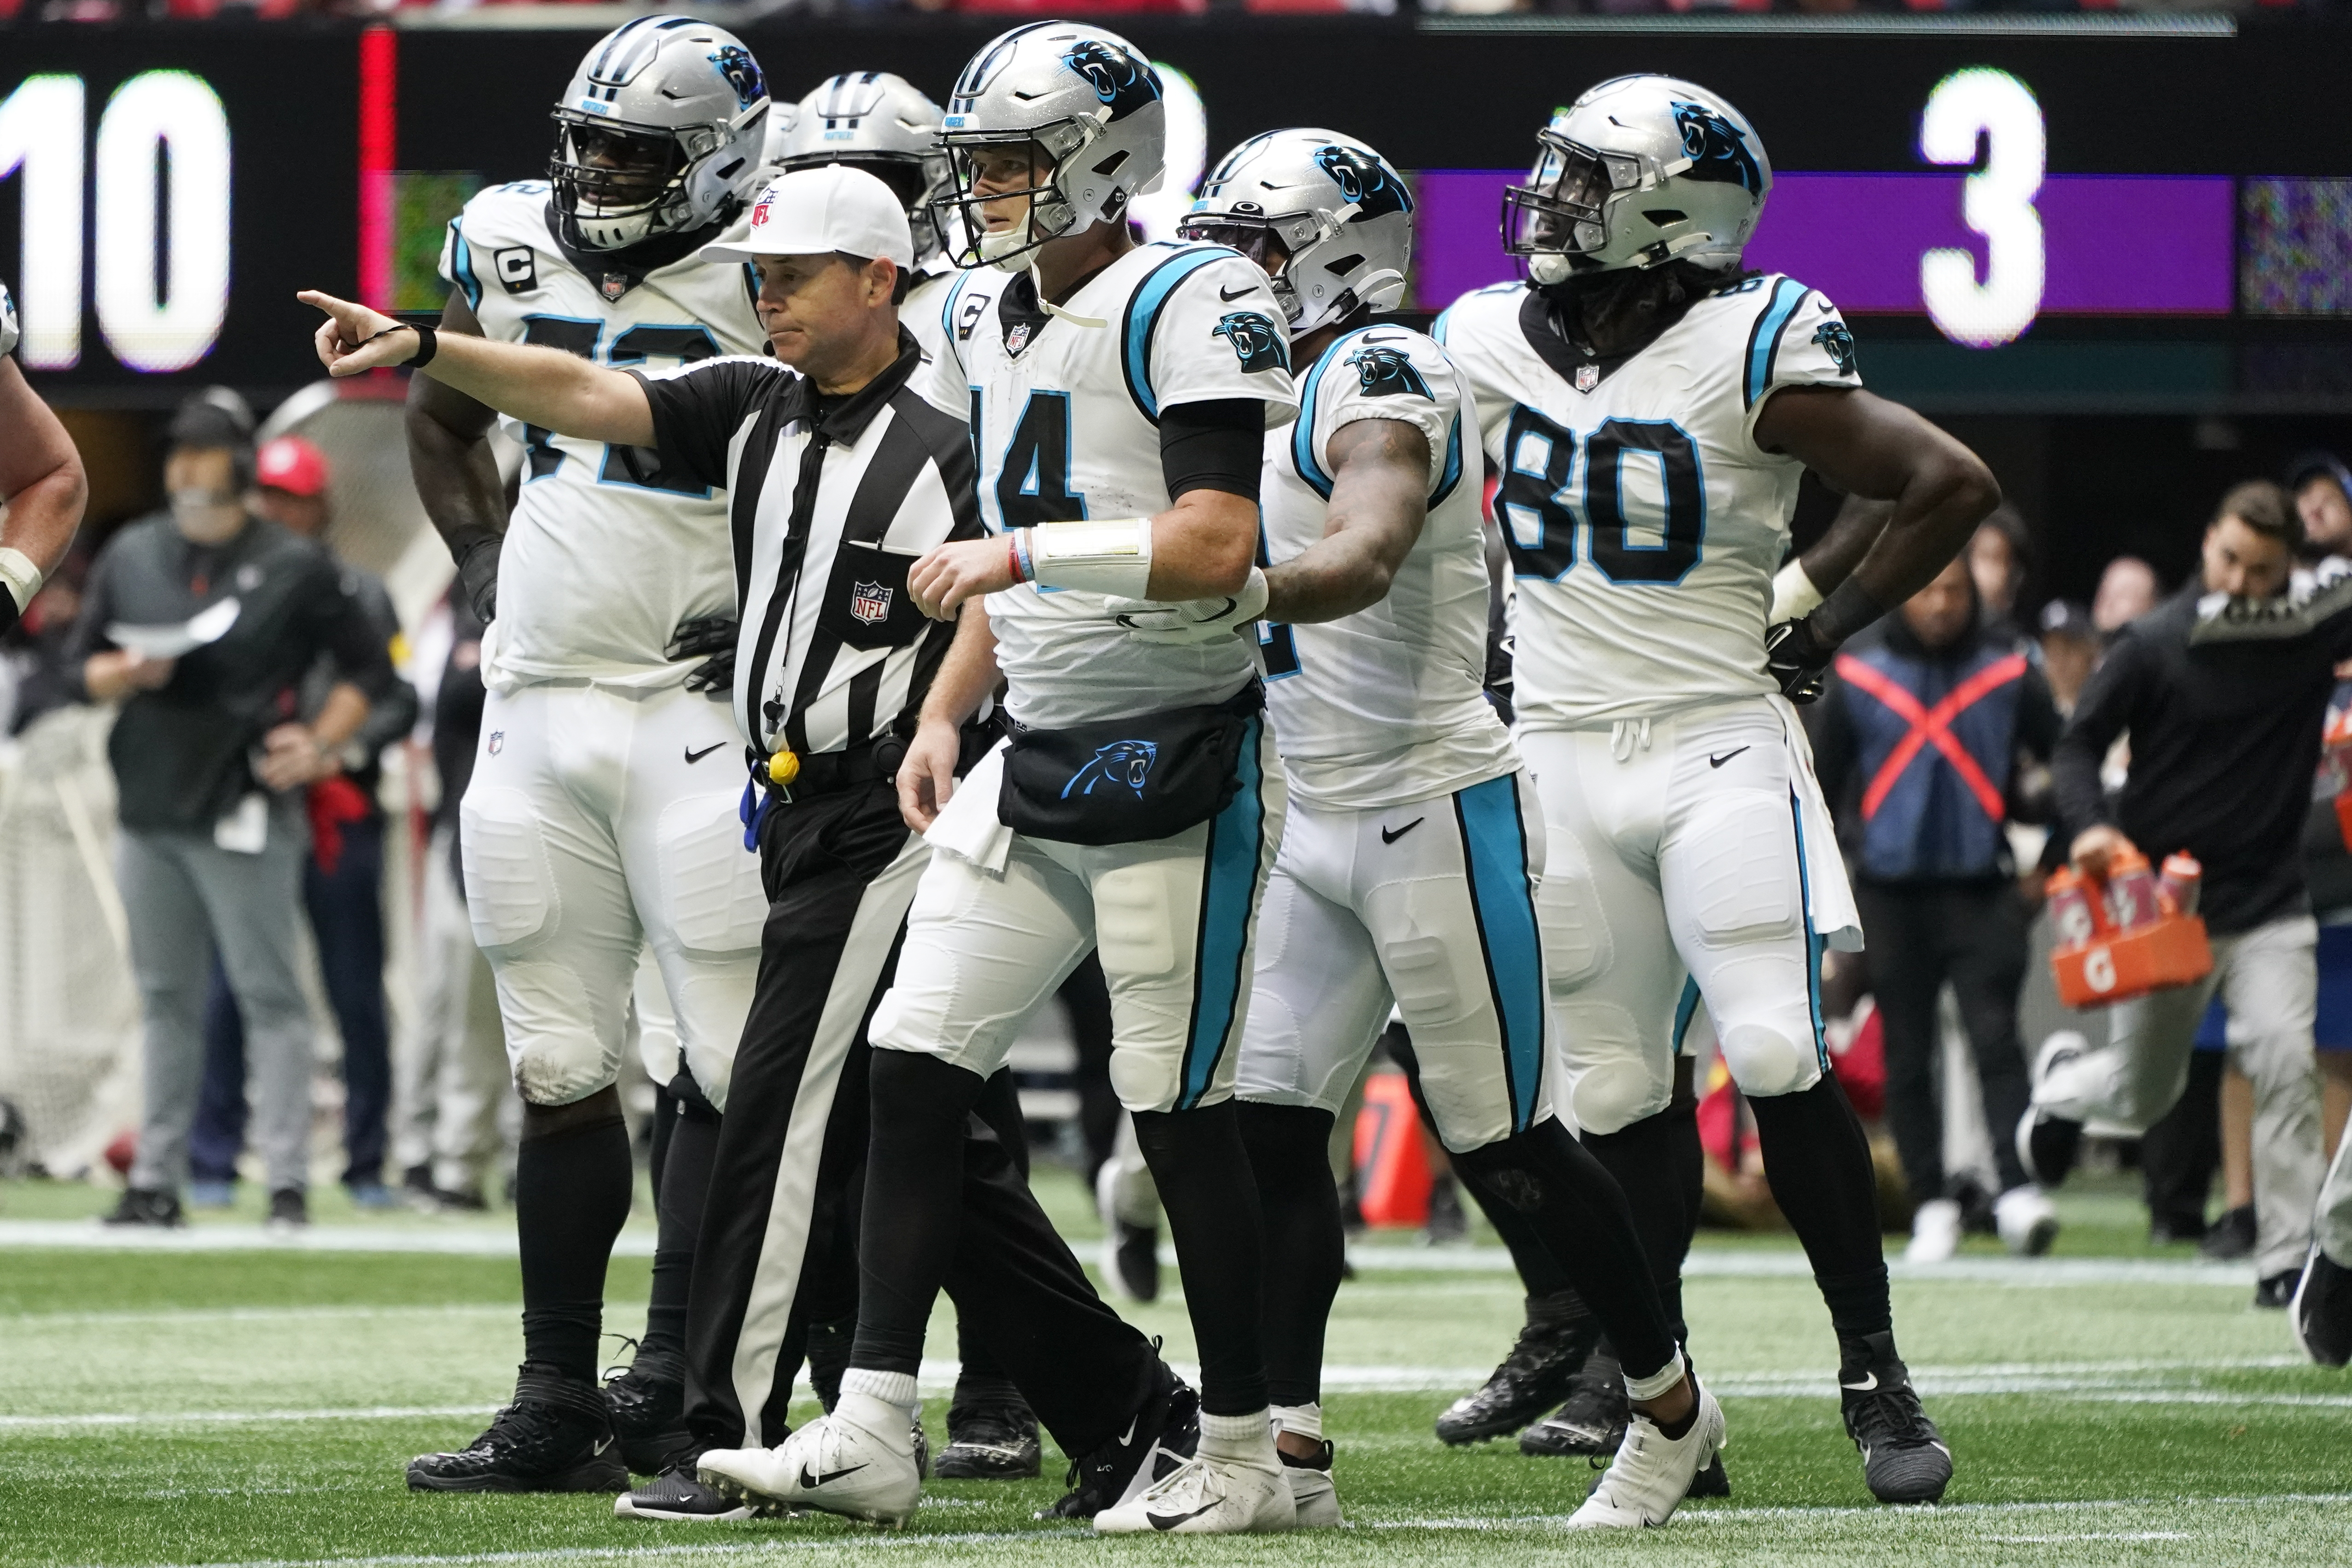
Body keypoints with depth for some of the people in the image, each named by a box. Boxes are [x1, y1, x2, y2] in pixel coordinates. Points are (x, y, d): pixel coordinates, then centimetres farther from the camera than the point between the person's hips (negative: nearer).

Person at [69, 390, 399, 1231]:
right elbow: (86, 664, 17)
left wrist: (319, 744, -9)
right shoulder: (131, 556, 12)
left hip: (246, 814, -5)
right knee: (167, 997, 9)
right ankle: (157, 1181, 13)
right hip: (149, 812, 5)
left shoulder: (295, 566, -1)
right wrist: (123, 675, -5)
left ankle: (287, 1180, -8)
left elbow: (370, 670, 4)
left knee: (269, 994, -7)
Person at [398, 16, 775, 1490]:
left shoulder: (764, 276, -11)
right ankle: (555, 1409, 11)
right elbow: (443, 419, 25)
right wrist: (485, 560, 12)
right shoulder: (508, 247, 8)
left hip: (697, 706, -6)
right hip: (537, 697, 6)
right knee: (561, 1074, 8)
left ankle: (674, 1379, -6)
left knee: (732, 1063, -8)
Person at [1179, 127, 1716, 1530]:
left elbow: (1360, 564, -33)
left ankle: (1671, 1406, 17)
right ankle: (1291, 1449, -3)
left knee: (1508, 1140, 0)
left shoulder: (1383, 377, -16)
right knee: (1271, 1125, -2)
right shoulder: (1281, 388, 14)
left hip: (1433, 808, -9)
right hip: (1313, 822, 9)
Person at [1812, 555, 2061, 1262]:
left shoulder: (2009, 673, 2)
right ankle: (1931, 1205, 11)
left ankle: (2018, 1189, -20)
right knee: (1908, 1056, 4)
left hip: (1983, 891, -2)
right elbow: (1821, 780, 11)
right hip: (1892, 893, 2)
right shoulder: (1859, 676, 6)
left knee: (1995, 1036, -14)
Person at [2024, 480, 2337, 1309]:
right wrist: (2090, 824, -20)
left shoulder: (2312, 634, -1)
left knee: (2285, 1062, -18)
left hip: (2269, 905, 1)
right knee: (2143, 1096, 10)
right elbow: (2078, 745, -3)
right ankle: (2066, 1079, 47)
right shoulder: (2154, 644, -7)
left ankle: (2286, 1260, -10)